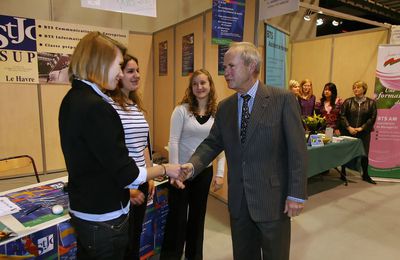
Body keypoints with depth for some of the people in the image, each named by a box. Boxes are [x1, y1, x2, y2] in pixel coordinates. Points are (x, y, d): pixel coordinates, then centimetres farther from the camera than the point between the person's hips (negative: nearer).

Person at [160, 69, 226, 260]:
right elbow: (173, 141, -11)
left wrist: (220, 173, -3)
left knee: (198, 215, 17)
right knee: (177, 216, 8)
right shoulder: (182, 110, -8)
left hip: (205, 170, 3)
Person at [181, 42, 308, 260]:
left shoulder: (283, 99, -10)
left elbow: (297, 149, -11)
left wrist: (296, 194, -12)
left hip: (272, 199, -4)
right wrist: (193, 165, -13)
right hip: (238, 201, 4)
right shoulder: (224, 107, 4)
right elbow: (213, 143, 5)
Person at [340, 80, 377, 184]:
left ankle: (365, 175, 24)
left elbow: (372, 118, -2)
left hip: (364, 133, 0)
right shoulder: (348, 101, 2)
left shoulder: (371, 102, 2)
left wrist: (361, 128, -11)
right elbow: (342, 115, -3)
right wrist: (349, 127, -13)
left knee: (364, 154, 6)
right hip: (348, 132, 0)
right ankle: (343, 173, 21)